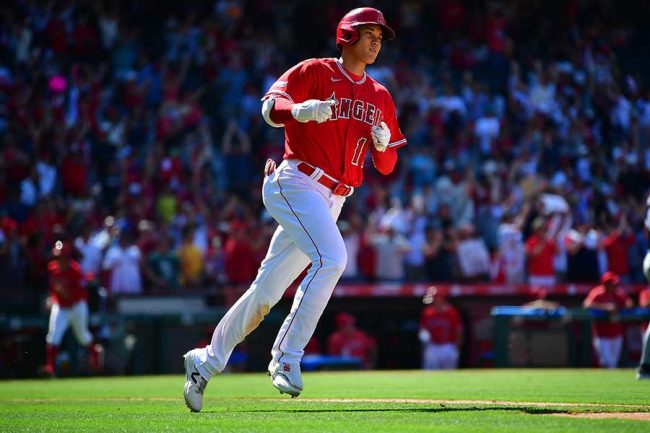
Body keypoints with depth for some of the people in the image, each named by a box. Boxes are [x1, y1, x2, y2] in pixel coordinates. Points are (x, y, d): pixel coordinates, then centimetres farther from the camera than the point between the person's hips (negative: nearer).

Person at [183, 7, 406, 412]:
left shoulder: (380, 97, 16)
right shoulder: (316, 72, -1)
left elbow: (386, 166, 15)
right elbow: (271, 106, -14)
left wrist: (383, 143, -7)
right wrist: (299, 110, -35)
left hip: (331, 201, 7)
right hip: (296, 183, -6)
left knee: (266, 291, 7)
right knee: (331, 257, -28)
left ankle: (206, 362, 17)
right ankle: (287, 358, -24)